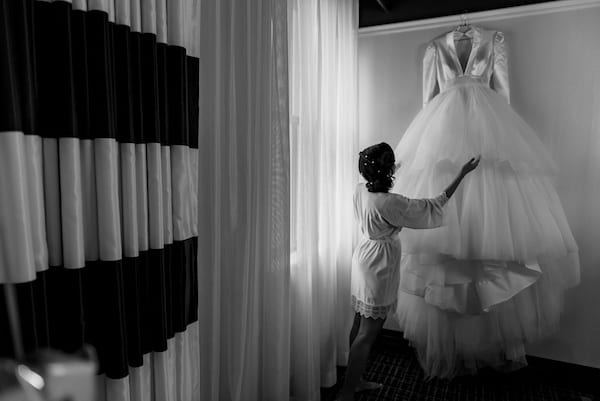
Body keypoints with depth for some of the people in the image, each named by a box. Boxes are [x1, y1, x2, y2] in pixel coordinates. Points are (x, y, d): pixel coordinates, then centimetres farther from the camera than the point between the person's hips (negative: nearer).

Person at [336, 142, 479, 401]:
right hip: (379, 267, -8)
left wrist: (388, 173, 35)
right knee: (367, 334, 3)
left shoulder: (360, 190, -4)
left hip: (363, 257, 9)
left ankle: (354, 380, 35)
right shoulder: (389, 203, -27)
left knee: (359, 325, 19)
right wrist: (462, 174, -11)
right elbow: (432, 207, -17)